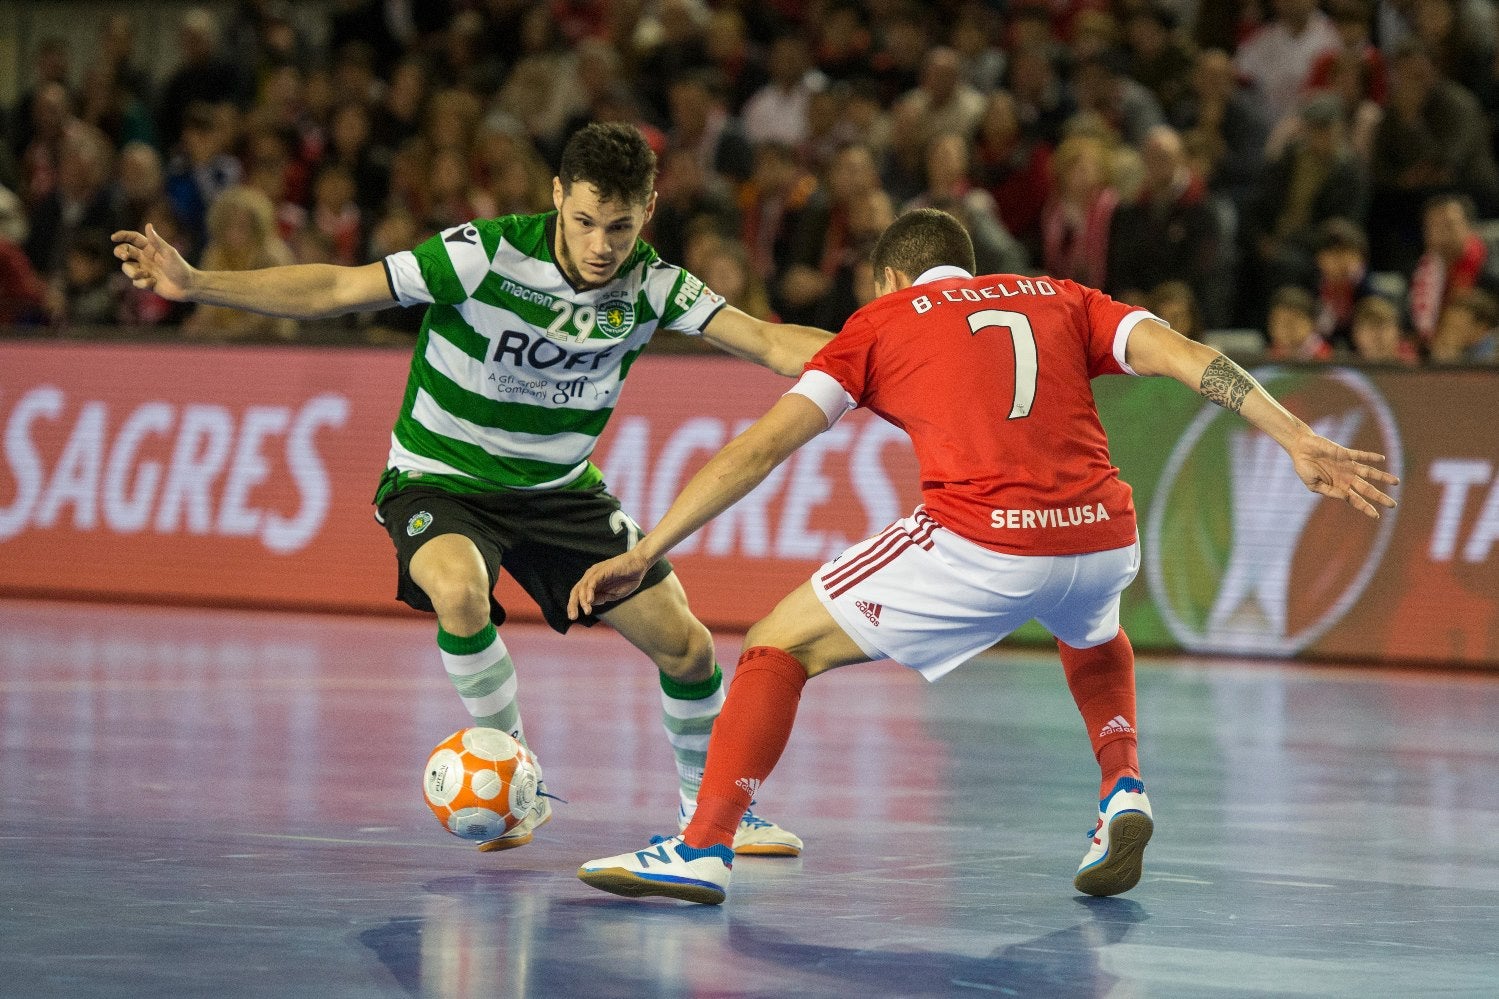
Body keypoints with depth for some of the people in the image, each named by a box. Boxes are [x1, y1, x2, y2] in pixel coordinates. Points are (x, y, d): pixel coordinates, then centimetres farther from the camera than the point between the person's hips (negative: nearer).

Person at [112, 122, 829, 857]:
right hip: (440, 479, -4)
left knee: (685, 647, -2)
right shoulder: (488, 254, -25)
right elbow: (333, 291, -24)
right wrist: (193, 283, -34)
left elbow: (771, 345, -12)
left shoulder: (651, 286, -12)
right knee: (460, 591, -36)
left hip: (559, 486, 4)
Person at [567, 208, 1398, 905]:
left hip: (978, 545, -4)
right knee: (1093, 638, 40)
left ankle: (703, 848, -3)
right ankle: (1122, 790, 19)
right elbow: (1187, 358, 10)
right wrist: (1299, 441, 7)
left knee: (780, 645, 10)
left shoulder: (882, 319, 18)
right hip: (1104, 536, 4)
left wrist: (645, 553, 11)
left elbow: (762, 446, 10)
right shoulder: (1057, 299, 25)